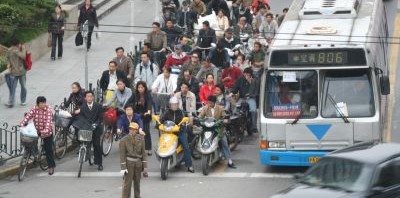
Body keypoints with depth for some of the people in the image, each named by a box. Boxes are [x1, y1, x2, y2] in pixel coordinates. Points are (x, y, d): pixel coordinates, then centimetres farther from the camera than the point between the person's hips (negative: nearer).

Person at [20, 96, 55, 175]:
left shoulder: (48, 110, -16)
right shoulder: (34, 109, -7)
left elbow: (48, 120, -28)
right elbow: (28, 116, -18)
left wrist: (46, 129, -45)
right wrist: (21, 124, -33)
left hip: (47, 132, -3)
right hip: (36, 131, 3)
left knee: (48, 149, 0)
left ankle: (51, 166, 8)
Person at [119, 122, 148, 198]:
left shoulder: (140, 138, 3)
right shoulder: (124, 140, -8)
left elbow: (143, 153, 6)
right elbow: (122, 155, -8)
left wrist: (145, 166, 4)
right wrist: (123, 167, -13)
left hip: (138, 163, 4)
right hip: (129, 163, -4)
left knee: (137, 182, 14)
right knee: (127, 182, -5)